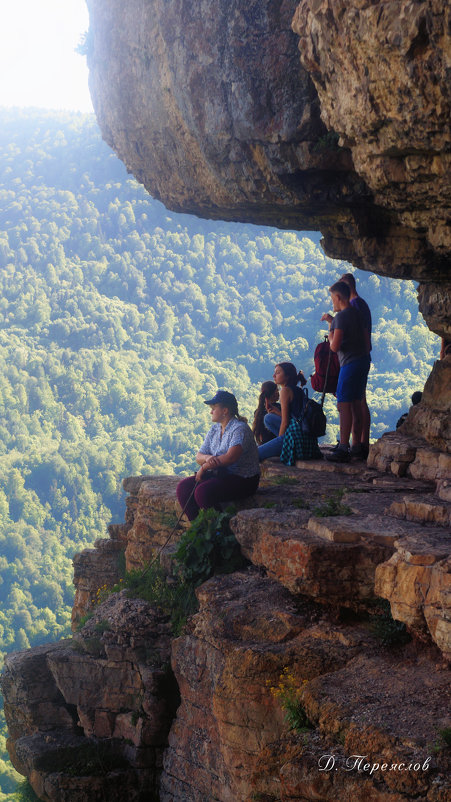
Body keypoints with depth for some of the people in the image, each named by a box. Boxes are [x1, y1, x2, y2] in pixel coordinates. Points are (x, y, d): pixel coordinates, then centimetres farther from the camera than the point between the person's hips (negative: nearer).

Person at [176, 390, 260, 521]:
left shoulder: (240, 429, -14)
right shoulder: (215, 429, 13)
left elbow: (231, 457, -28)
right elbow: (199, 456, 9)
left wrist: (204, 467, -18)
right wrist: (207, 458, -16)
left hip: (243, 480, -8)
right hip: (220, 474, 8)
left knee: (202, 491, -30)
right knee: (183, 487, -9)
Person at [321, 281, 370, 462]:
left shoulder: (341, 317, -15)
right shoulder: (356, 313, 13)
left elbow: (335, 347, -17)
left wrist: (330, 332, 0)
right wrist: (332, 322, 30)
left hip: (350, 364, -9)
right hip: (363, 360, 9)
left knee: (344, 405, -8)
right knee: (356, 404, 13)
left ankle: (343, 449, -11)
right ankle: (356, 447, 17)